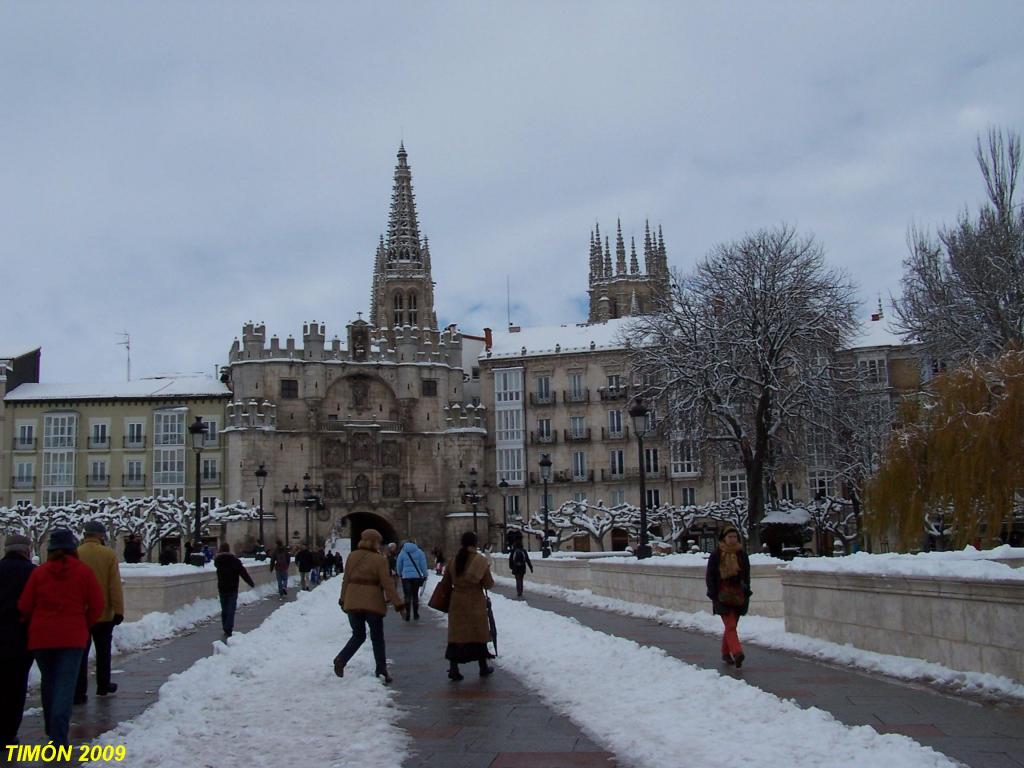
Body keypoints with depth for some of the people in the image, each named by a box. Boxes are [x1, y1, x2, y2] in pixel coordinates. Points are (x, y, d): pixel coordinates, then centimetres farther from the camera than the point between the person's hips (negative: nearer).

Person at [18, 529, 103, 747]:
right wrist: (84, 625, 13)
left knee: (48, 682, 18)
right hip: (72, 637, -2)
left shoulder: (39, 572, 1)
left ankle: (52, 731, 29)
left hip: (41, 636, 3)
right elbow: (96, 606, -3)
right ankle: (59, 737, -16)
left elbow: (24, 606, 1)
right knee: (65, 684, -5)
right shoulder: (84, 571, -3)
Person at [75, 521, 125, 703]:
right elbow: (115, 586, -9)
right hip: (104, 613, 0)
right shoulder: (108, 554, -8)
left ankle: (78, 693, -1)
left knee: (81, 652, 4)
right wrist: (118, 610, -4)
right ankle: (103, 686, 27)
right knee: (103, 651, 17)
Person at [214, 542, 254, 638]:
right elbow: (243, 573, -13)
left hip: (222, 589, 4)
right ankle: (228, 631, -13)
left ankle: (226, 630, 19)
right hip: (232, 589, -4)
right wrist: (251, 583, -7)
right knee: (231, 610, -4)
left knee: (224, 610, 15)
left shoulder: (218, 560, 2)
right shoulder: (234, 560, -12)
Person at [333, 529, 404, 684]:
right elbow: (387, 584, -10)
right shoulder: (379, 559, -8)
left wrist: (343, 599, 20)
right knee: (377, 638, 8)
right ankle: (381, 670, 9)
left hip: (352, 602, 4)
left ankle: (341, 660, -5)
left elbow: (346, 579, 10)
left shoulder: (352, 556, 5)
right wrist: (397, 603, -6)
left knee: (358, 635, 16)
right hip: (372, 603, -4)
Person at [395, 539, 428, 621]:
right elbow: (423, 564, -1)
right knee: (415, 596, 11)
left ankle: (407, 614, -4)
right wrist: (425, 575, 7)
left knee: (407, 596, 3)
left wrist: (400, 574, 24)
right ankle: (416, 615, 15)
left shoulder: (402, 552, 3)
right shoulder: (419, 552, 0)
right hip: (417, 576, 1)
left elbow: (398, 565, 8)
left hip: (406, 577, -1)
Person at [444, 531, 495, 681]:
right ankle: (483, 667, 21)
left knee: (456, 634, 6)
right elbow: (489, 584, -11)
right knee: (478, 634, 10)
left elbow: (446, 580, 9)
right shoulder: (480, 560, -11)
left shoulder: (454, 560, 1)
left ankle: (453, 669, -1)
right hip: (475, 602, -3)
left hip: (457, 602, 3)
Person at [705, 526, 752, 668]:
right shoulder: (716, 555, -1)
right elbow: (709, 576, 1)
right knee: (730, 626, -14)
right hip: (723, 596, -4)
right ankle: (737, 653, -25)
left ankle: (725, 653, 25)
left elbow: (746, 575, 12)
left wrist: (746, 592, 1)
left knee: (730, 626, 11)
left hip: (738, 596, 4)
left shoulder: (742, 555, 8)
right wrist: (713, 594, -7)